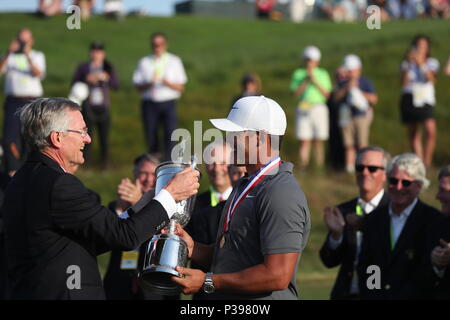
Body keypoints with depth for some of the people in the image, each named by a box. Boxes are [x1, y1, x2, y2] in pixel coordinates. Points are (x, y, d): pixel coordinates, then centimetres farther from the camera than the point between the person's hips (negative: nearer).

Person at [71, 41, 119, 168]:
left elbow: (116, 85, 4)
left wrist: (106, 78, -14)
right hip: (88, 107, -1)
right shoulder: (83, 67, 6)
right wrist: (87, 79, -12)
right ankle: (86, 162, -3)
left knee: (104, 137, 0)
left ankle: (105, 163, 7)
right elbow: (74, 84, 3)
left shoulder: (108, 67, 10)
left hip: (103, 107, 1)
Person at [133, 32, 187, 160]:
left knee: (170, 134, -14)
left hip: (168, 103, -1)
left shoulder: (174, 61, 9)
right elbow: (138, 86, 6)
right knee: (151, 136, 2)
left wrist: (169, 83, -14)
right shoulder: (144, 62, 10)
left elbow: (181, 87, 5)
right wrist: (148, 84, -15)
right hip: (149, 104, 1)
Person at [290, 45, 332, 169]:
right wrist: (306, 81, -8)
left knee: (318, 142, -2)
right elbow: (295, 94, 2)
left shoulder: (323, 74, 10)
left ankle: (320, 168, -1)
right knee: (304, 141, -6)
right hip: (303, 109, 0)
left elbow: (326, 94, 1)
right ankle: (303, 168, -8)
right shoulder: (298, 74, 11)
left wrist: (315, 81, -7)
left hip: (319, 109, 0)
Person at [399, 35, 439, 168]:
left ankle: (427, 162, -13)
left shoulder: (432, 62, 8)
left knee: (431, 131, -20)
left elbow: (432, 79, -10)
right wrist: (408, 64, -8)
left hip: (425, 100, -2)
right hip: (409, 99, 2)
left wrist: (421, 63, -18)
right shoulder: (407, 63, 11)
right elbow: (404, 83, -2)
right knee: (413, 134, 4)